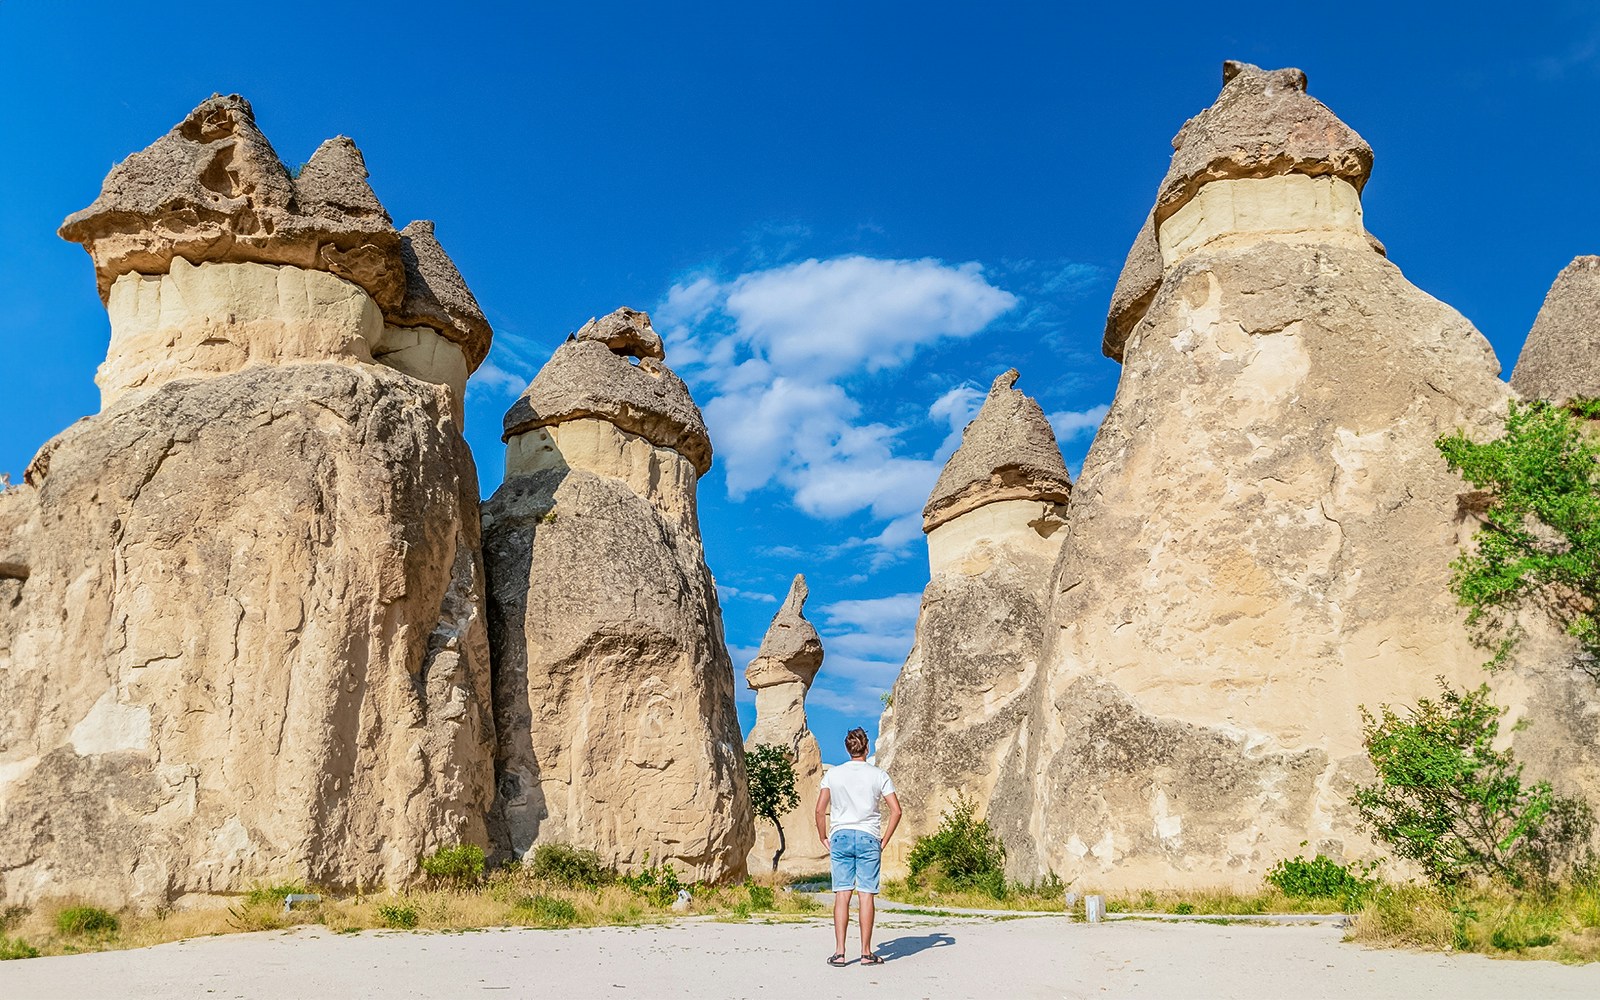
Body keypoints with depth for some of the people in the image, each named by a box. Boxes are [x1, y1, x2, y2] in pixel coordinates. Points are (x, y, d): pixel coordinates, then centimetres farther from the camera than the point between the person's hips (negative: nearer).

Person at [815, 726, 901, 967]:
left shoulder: (833, 774, 4)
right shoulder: (878, 775, 1)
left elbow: (820, 810, 1)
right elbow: (896, 811, -2)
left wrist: (824, 839, 10)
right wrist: (884, 841, 4)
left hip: (840, 837, 1)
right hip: (868, 838, -1)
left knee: (841, 895, 2)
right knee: (866, 895, 2)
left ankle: (839, 953, 1)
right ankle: (866, 953, 5)